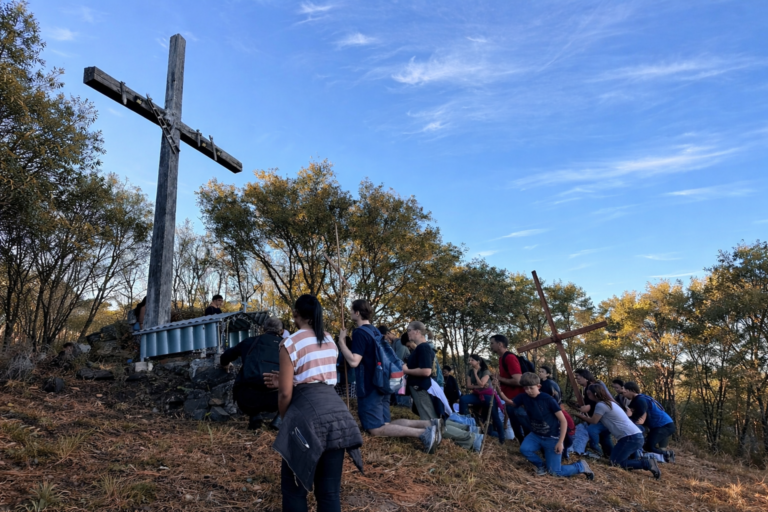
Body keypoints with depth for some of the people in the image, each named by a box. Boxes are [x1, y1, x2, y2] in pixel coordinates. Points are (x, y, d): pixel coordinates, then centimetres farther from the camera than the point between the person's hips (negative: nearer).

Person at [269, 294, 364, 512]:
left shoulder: (290, 343, -4)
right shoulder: (330, 341, 15)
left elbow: (285, 393, -6)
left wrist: (285, 420, 11)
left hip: (308, 412, -6)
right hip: (337, 411, 6)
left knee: (294, 485, 10)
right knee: (330, 488, 12)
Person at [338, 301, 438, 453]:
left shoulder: (360, 332, -14)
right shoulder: (374, 331, 15)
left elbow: (353, 361, -24)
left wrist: (341, 340, -16)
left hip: (369, 388, -9)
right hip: (381, 385, 9)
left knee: (376, 429, -7)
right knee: (385, 424, 13)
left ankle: (422, 433, -19)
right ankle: (429, 424, 0)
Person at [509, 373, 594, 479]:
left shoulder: (548, 400, -21)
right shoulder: (524, 397, -9)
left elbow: (563, 421, -17)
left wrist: (560, 442, -20)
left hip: (552, 438, -4)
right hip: (536, 435, 4)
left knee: (554, 472, -5)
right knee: (524, 449, -25)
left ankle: (581, 466, 22)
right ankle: (541, 465, 7)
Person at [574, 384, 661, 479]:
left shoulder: (601, 405, -12)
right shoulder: (609, 402, 18)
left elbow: (594, 421, -3)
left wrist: (581, 416, 12)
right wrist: (587, 417, 16)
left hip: (630, 437, -10)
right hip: (636, 436, 10)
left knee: (615, 462, -8)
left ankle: (647, 464, -8)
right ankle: (649, 456, 10)